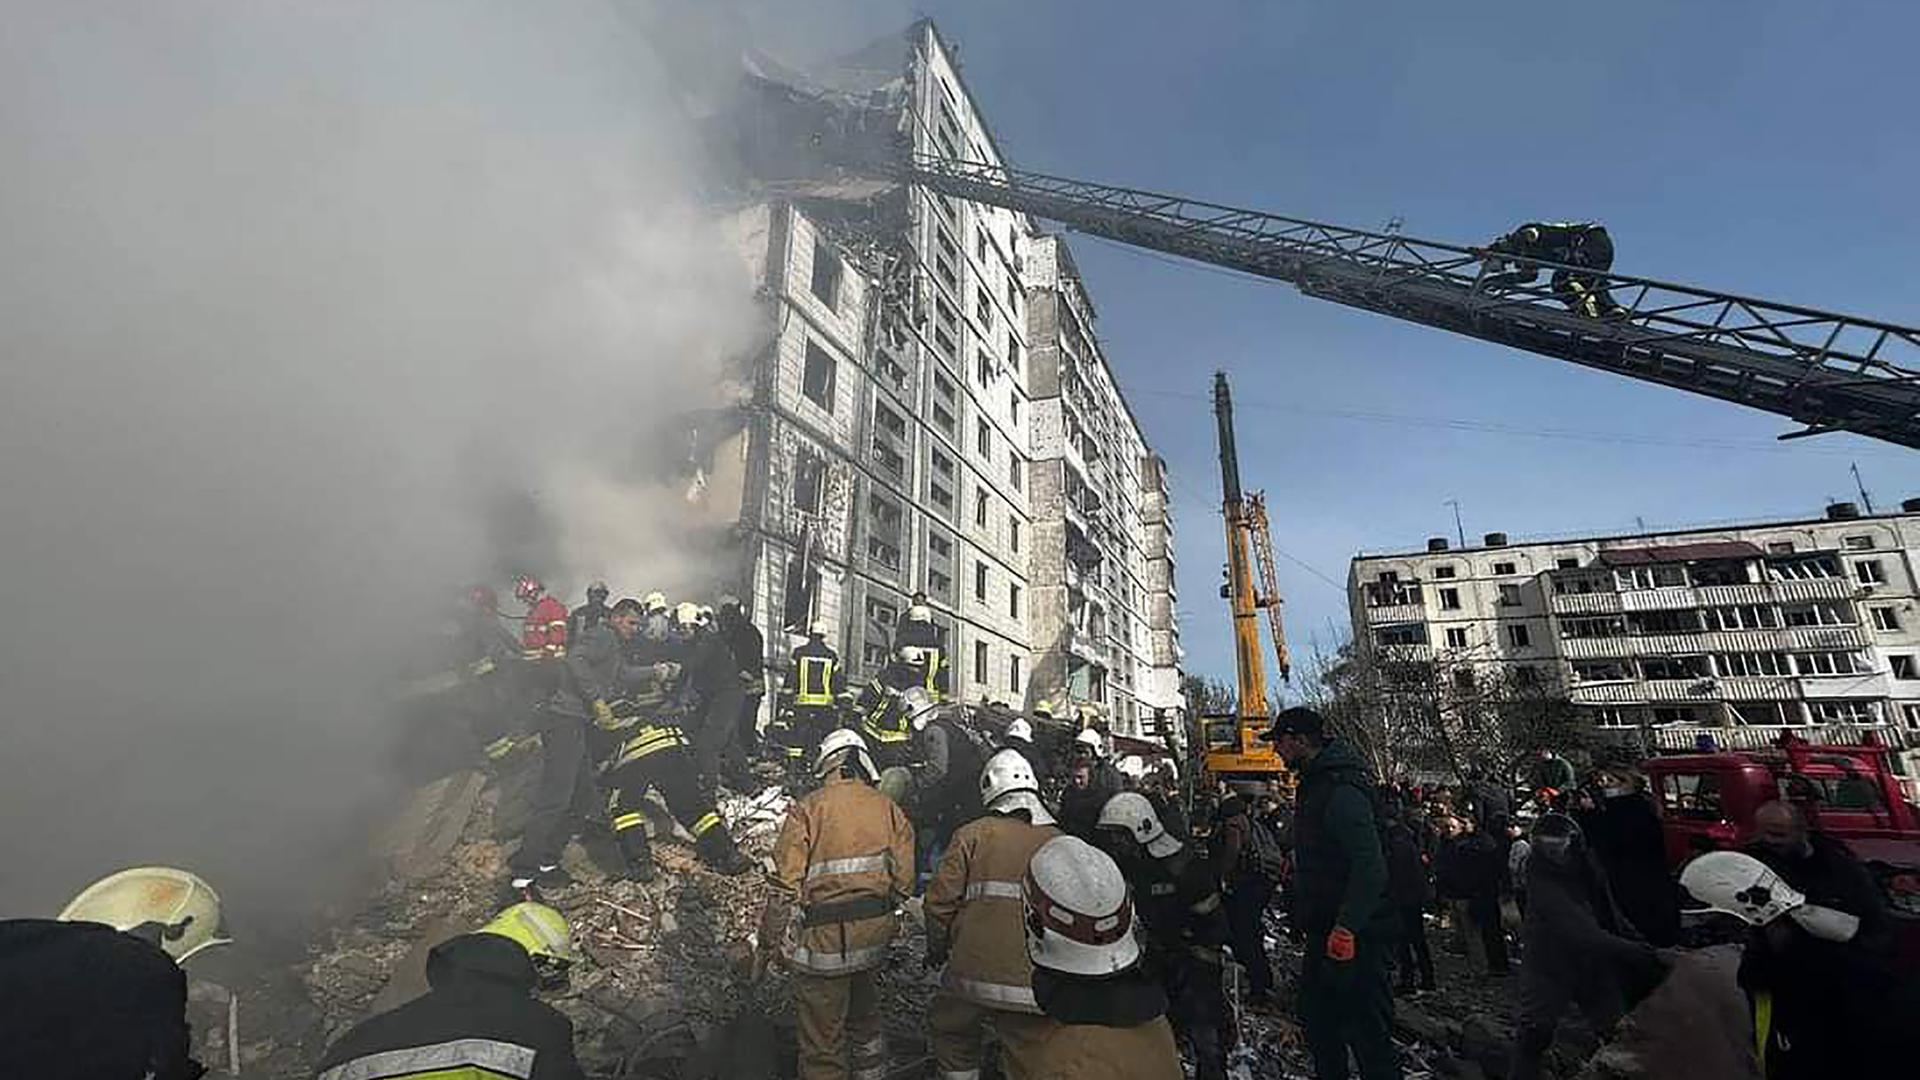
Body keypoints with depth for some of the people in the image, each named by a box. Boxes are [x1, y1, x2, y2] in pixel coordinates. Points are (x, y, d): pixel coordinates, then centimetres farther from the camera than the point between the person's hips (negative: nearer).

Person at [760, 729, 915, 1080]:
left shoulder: (808, 808, -11)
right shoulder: (887, 807, 0)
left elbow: (785, 886, -12)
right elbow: (904, 881, 1)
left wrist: (770, 942, -2)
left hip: (825, 939, -5)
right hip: (873, 939, 5)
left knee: (821, 1036, 11)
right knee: (863, 1012, 27)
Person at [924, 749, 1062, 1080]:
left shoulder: (973, 835, -3)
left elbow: (940, 900, -3)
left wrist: (937, 949, 14)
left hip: (976, 974, -1)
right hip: (1036, 985, 1)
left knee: (951, 1033, 26)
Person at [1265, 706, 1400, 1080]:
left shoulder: (1342, 792, -22)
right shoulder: (1314, 784, 10)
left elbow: (1370, 867, -30)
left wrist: (1347, 927, -33)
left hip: (1355, 937, -10)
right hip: (1324, 930, 10)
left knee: (1367, 1031, 1)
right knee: (1317, 1021, 22)